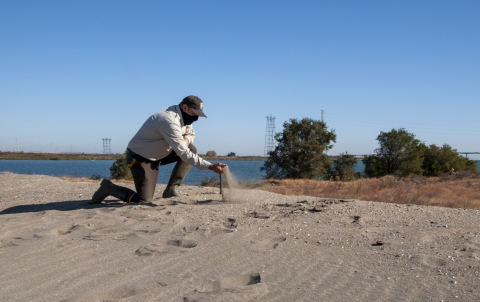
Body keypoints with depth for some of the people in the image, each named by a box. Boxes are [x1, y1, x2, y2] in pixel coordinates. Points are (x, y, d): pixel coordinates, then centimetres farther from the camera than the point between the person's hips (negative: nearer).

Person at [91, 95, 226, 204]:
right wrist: (210, 166, -36)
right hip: (140, 158, -10)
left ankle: (171, 189, 1)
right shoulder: (169, 121, -31)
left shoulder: (183, 116, -2)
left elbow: (191, 134, 15)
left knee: (192, 149, -4)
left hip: (157, 154, 10)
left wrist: (186, 140, -11)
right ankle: (109, 187, 7)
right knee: (144, 200, -14)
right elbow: (183, 154, -35)